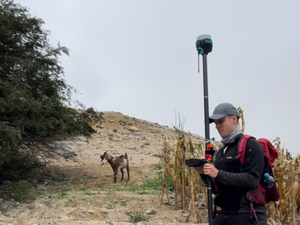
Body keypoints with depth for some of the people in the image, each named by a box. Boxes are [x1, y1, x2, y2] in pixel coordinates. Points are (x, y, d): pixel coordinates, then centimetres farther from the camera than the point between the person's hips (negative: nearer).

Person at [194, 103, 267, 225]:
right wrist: (204, 173, -2)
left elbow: (252, 179, -19)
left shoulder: (250, 145, -7)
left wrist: (218, 174, -21)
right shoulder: (220, 152, 15)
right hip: (223, 214, 7)